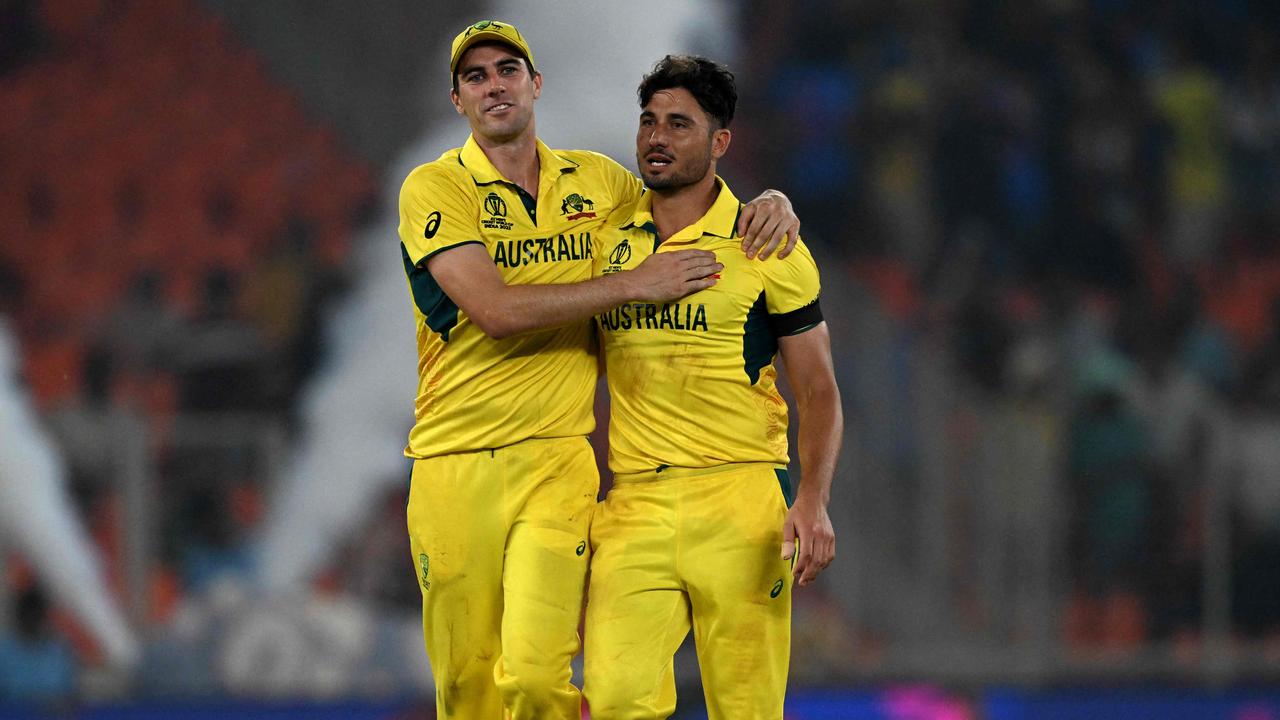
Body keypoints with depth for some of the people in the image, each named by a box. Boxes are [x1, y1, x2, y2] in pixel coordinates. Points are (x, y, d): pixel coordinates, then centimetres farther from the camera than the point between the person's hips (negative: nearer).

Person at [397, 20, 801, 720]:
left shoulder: (595, 180, 11)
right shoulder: (435, 189, -3)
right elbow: (496, 311, -16)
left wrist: (771, 205, 3)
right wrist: (635, 284, -15)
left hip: (555, 459, 2)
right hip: (453, 469, -1)